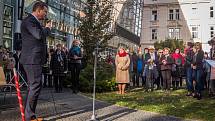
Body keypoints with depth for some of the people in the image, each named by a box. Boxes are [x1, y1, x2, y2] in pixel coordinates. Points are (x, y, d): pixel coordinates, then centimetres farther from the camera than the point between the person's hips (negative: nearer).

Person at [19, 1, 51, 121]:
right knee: (35, 86, -11)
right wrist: (47, 28, -7)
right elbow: (39, 34, -24)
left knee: (33, 86, 13)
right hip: (32, 59, -11)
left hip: (35, 59, 11)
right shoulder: (29, 20, -11)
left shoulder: (34, 21, 21)